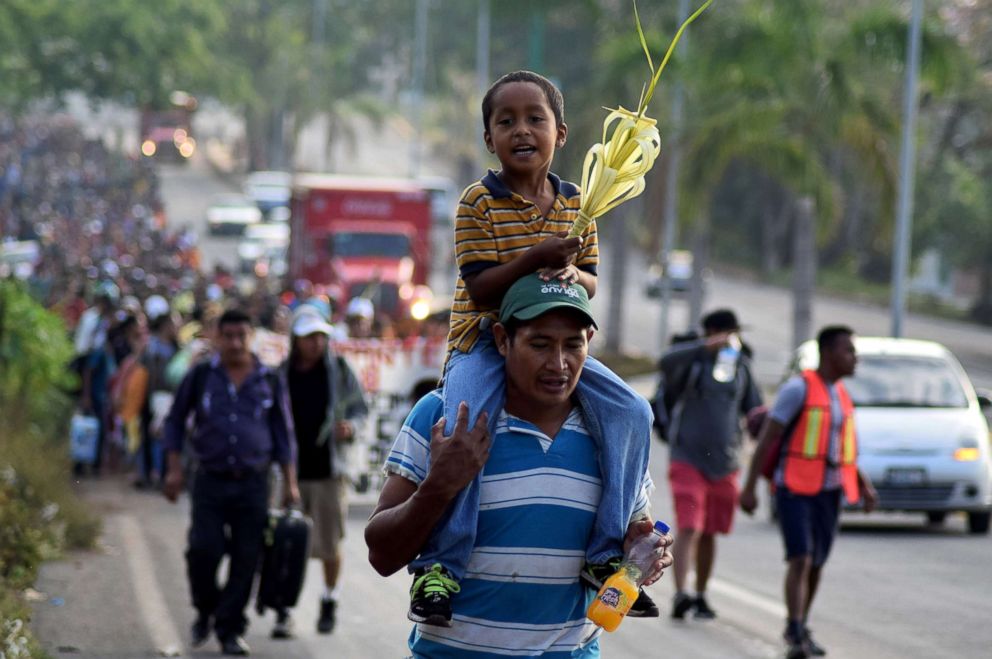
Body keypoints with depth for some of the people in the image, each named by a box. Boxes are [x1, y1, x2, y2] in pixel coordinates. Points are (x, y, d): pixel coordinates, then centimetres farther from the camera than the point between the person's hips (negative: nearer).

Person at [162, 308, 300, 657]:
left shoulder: (270, 382, 6)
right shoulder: (200, 377, 3)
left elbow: (283, 435, 11)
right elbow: (175, 421, 11)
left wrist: (290, 483, 6)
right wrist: (174, 468, 3)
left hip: (253, 484, 1)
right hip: (210, 483, -1)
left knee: (246, 559, -2)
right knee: (203, 550, -12)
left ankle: (230, 630, 8)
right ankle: (205, 611, 14)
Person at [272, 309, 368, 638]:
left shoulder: (339, 369, 0)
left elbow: (360, 407, 7)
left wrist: (352, 426, -15)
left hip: (329, 470, 0)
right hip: (291, 471, 0)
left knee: (329, 545, 5)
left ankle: (329, 602, 28)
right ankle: (283, 612, 2)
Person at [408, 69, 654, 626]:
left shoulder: (575, 204, 8)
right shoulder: (479, 202, -7)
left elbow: (591, 282, 9)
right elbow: (480, 289, -14)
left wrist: (574, 276, -16)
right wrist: (535, 258, -28)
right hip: (484, 340, -5)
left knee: (633, 413, -14)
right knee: (463, 432, -32)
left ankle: (606, 556, -6)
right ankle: (439, 566, -23)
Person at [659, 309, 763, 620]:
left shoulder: (741, 365, 8)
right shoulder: (692, 358, -8)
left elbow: (754, 408, 15)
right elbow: (668, 361, -31)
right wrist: (707, 347, -44)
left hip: (724, 463, 5)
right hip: (688, 459, -5)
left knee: (709, 534, 12)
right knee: (688, 529, -16)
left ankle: (700, 596, 23)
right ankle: (680, 595, -25)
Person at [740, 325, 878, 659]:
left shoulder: (840, 395, 12)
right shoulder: (798, 388, -12)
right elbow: (767, 437, -12)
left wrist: (865, 486, 6)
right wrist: (749, 487, -15)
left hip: (827, 491, 7)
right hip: (793, 489, -7)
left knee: (816, 564, 11)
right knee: (800, 560, -18)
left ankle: (799, 629, 27)